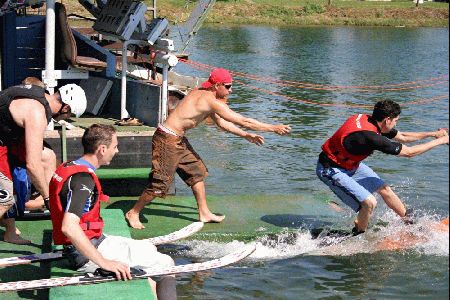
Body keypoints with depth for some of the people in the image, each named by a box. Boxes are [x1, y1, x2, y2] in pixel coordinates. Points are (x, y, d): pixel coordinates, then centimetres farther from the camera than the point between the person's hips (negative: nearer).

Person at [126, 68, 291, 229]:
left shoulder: (203, 96, 11)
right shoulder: (212, 101, -20)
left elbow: (222, 123, 24)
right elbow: (243, 121, -17)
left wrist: (246, 136, 21)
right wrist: (273, 128, -10)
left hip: (178, 140, 11)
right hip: (167, 140, -11)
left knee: (197, 171, 16)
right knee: (160, 182, -6)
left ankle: (204, 213, 25)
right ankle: (133, 213, 10)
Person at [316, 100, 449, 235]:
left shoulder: (369, 120, -6)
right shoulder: (369, 136, -33)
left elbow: (402, 137, 11)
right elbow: (409, 152, -24)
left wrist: (433, 134, 7)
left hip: (350, 164, 10)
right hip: (331, 170, -10)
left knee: (384, 189, 14)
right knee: (369, 202, -18)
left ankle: (409, 220, 32)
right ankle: (358, 237, 7)